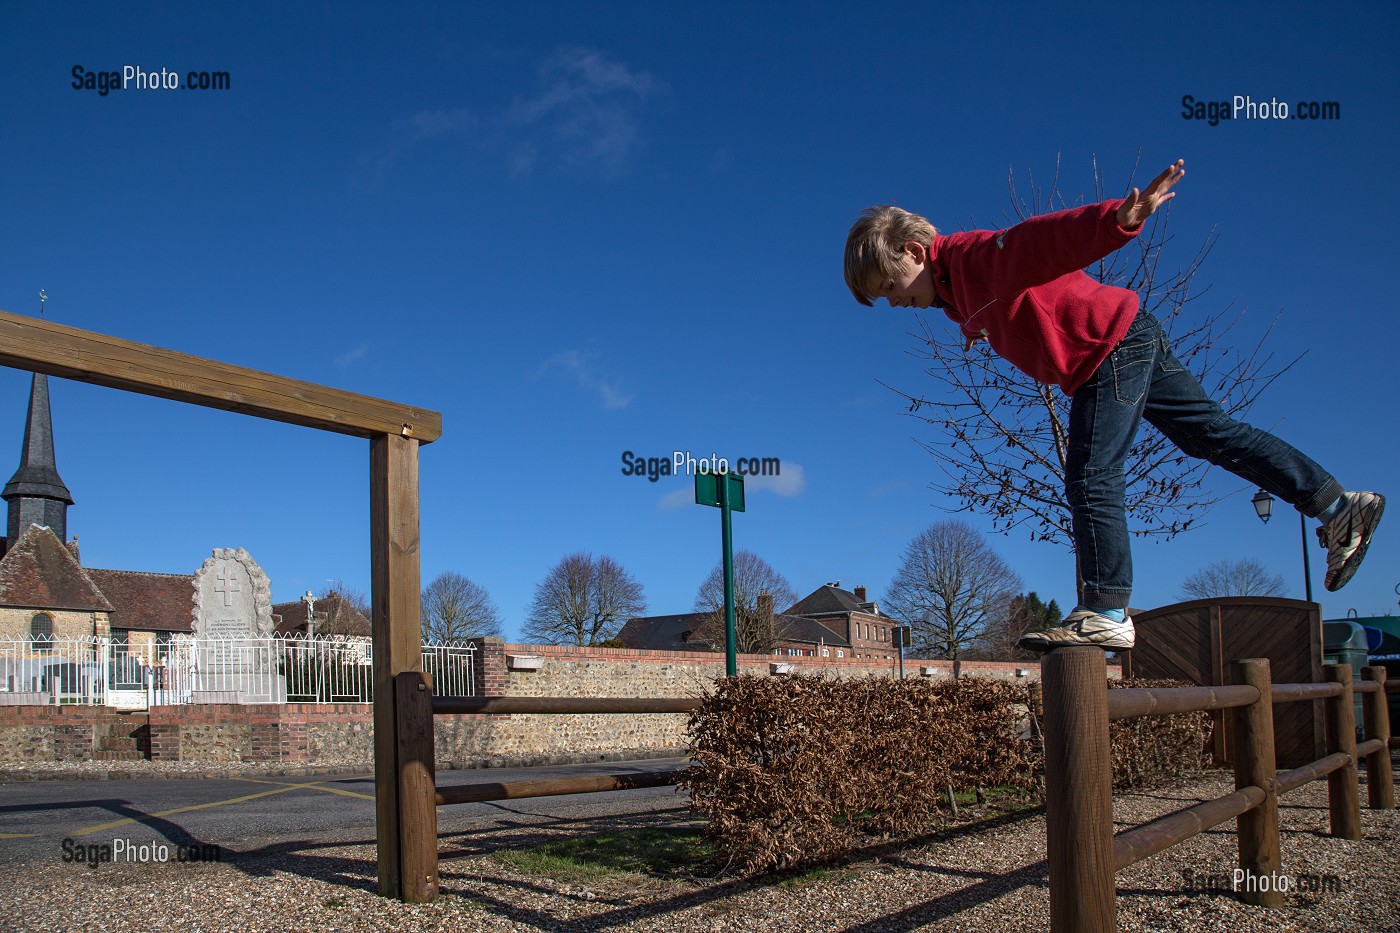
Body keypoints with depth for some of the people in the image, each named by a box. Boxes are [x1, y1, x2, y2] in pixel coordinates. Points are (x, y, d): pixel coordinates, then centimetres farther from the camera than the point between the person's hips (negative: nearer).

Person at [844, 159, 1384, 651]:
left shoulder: (980, 257, -19)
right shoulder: (958, 295, 11)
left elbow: (1050, 237, -33)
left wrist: (1117, 219, -46)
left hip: (1113, 342, -10)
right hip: (1128, 349, 10)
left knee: (1090, 479, -14)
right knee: (1212, 434, 13)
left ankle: (1106, 614, -13)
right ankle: (1338, 508, 20)